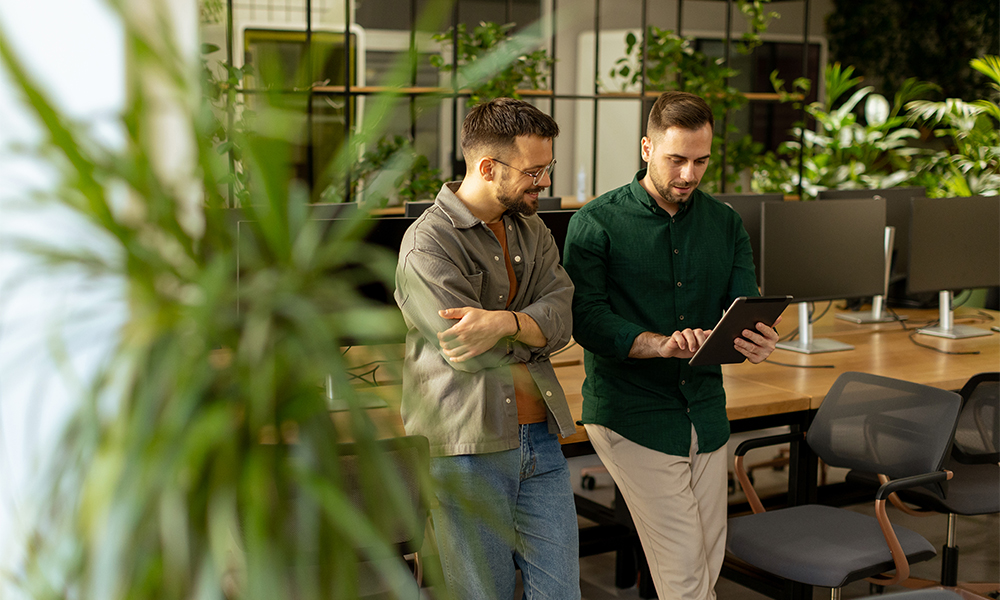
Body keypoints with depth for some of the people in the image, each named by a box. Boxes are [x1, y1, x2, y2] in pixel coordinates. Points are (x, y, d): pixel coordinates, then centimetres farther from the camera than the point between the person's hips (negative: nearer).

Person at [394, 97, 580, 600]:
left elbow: (562, 316, -4)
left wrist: (505, 323, -24)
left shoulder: (532, 231, 13)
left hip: (540, 444, 6)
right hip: (468, 450, -6)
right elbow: (466, 352, -20)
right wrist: (536, 331, -4)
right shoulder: (427, 245, -11)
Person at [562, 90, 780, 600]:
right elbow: (586, 319, -15)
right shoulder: (596, 223, -6)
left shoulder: (725, 224, 9)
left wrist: (757, 342, -24)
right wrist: (661, 344, -31)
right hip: (632, 416, -5)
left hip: (706, 411, 6)